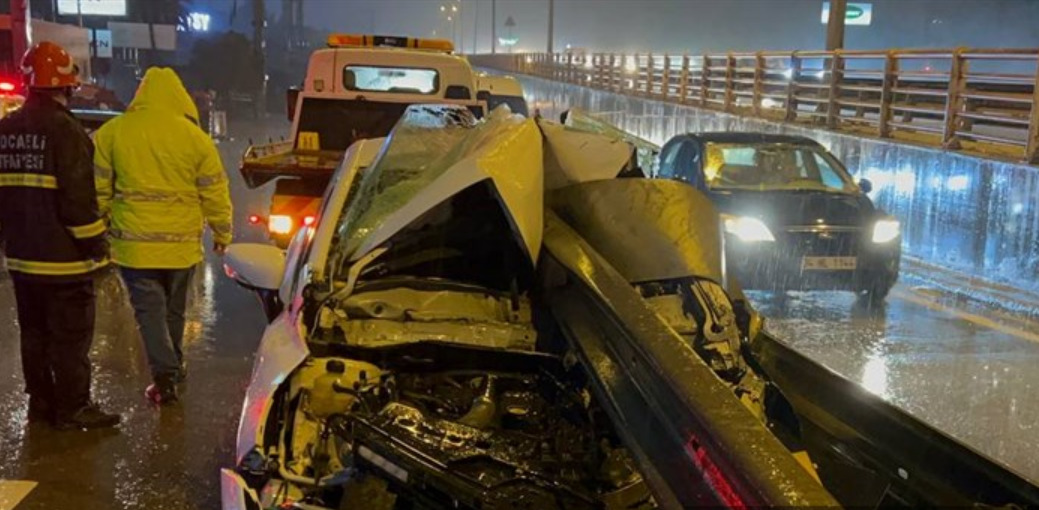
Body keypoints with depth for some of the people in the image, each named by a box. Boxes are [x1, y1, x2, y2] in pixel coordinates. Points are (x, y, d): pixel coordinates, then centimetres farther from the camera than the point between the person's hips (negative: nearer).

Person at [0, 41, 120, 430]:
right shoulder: (63, 129, -17)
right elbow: (78, 197, -21)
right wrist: (96, 244, -12)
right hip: (63, 257, -8)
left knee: (34, 332, 16)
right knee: (70, 335, 0)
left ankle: (40, 402, 24)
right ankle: (72, 408, 5)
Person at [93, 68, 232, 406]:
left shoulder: (112, 132, -3)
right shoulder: (195, 137, -4)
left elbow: (98, 189, 1)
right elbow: (214, 193, 0)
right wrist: (222, 233, 12)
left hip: (134, 241, -1)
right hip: (181, 242, 1)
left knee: (149, 309, 4)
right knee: (174, 307, 19)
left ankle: (165, 375, -5)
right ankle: (174, 364, 33)